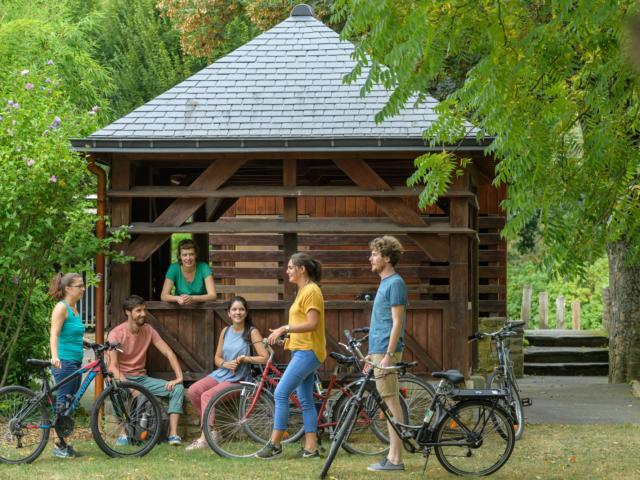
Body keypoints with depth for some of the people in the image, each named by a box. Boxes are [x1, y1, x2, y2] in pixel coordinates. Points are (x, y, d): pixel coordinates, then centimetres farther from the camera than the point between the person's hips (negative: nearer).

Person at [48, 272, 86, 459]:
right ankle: (59, 445, -3)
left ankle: (65, 445, 14)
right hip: (64, 363, -9)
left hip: (75, 363, 9)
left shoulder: (74, 308, 15)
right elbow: (54, 334, -21)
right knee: (63, 404, -7)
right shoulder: (61, 307, -11)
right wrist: (55, 356, -35)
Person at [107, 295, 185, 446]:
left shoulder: (148, 330, 2)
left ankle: (173, 434, -21)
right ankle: (124, 433, -28)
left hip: (141, 378, 5)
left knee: (178, 388, -15)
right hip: (122, 378, -5)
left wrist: (179, 377, -16)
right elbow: (113, 366, -19)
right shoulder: (116, 334, -13)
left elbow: (168, 353, -2)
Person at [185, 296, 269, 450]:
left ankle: (204, 438, -24)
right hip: (221, 373, 6)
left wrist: (244, 358, -19)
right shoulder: (226, 331, 11)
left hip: (237, 379, -6)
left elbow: (265, 357, -12)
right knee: (193, 390, -17)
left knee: (207, 396, -26)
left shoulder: (251, 332, -5)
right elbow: (217, 358, 14)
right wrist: (225, 363, -7)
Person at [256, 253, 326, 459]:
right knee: (306, 401, 8)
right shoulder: (303, 291, 18)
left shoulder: (311, 291, -13)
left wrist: (285, 328, -22)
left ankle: (275, 444, -12)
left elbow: (312, 324, -21)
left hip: (307, 352, -11)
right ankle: (311, 448, 8)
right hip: (302, 351, 11)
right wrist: (282, 332, 11)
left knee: (281, 394, -13)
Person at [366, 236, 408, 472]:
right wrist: (372, 354, 22)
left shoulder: (395, 283, -12)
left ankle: (395, 459, -7)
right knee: (389, 403, 9)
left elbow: (397, 322, -17)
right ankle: (393, 455, 12)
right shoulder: (385, 282, 17)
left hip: (386, 352, -10)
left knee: (391, 402, -8)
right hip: (379, 350, 10)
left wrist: (388, 355, -21)